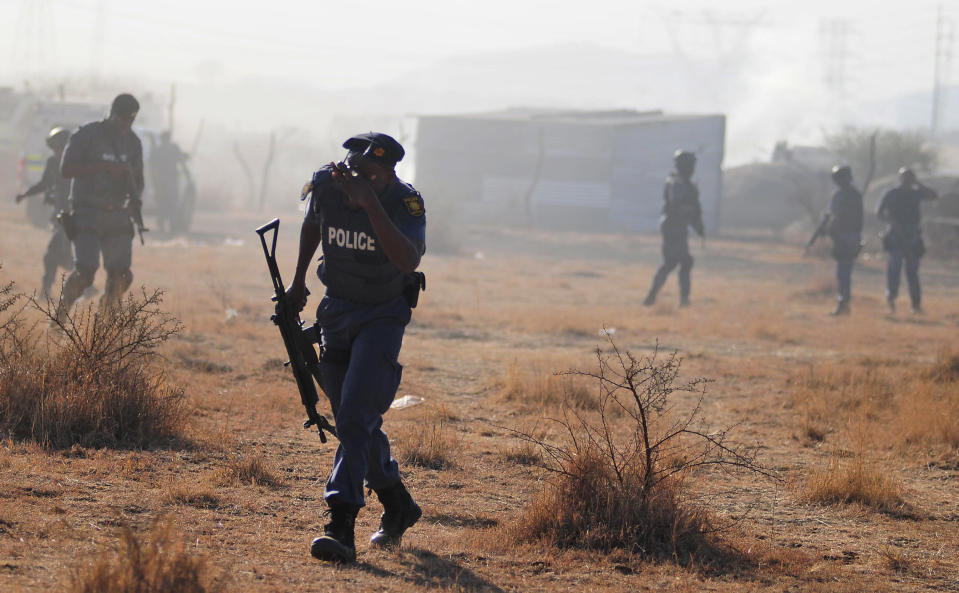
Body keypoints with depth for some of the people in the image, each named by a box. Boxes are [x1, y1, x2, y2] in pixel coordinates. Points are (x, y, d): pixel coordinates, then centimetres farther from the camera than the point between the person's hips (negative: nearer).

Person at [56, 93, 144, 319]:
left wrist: (135, 199, -2)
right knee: (84, 272, -18)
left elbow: (138, 180, 21)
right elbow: (65, 169, -14)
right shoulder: (87, 135, -6)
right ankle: (59, 316, 0)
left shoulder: (133, 142, 11)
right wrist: (105, 166, -20)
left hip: (118, 216, 5)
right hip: (87, 215, -5)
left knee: (121, 275, -8)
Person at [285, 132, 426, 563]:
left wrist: (370, 203, -45)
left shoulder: (405, 202, -24)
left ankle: (341, 528, -25)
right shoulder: (326, 185, -11)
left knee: (355, 417, -20)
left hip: (382, 318, -5)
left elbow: (409, 261, -42)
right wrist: (298, 280, 15)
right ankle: (398, 506, 34)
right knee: (352, 420, 13)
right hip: (335, 312, 5)